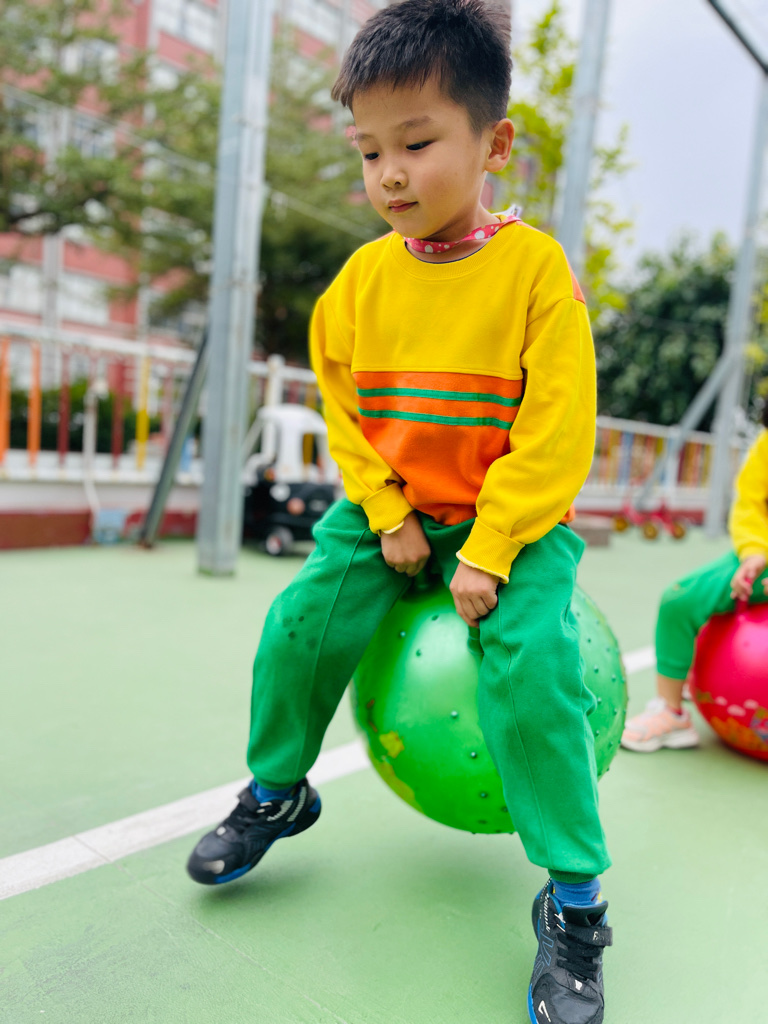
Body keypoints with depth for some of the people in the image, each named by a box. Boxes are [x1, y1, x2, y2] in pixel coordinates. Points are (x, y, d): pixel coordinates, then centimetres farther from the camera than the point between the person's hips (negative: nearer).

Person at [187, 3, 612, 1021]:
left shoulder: (535, 266, -10)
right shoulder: (364, 275, 2)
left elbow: (556, 432, -14)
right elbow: (343, 407, 7)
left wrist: (490, 552, -20)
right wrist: (387, 516, -6)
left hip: (512, 517, -3)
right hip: (389, 511, 4)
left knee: (532, 662, -24)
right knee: (300, 622, -9)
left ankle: (575, 901, -3)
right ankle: (276, 792, 20)